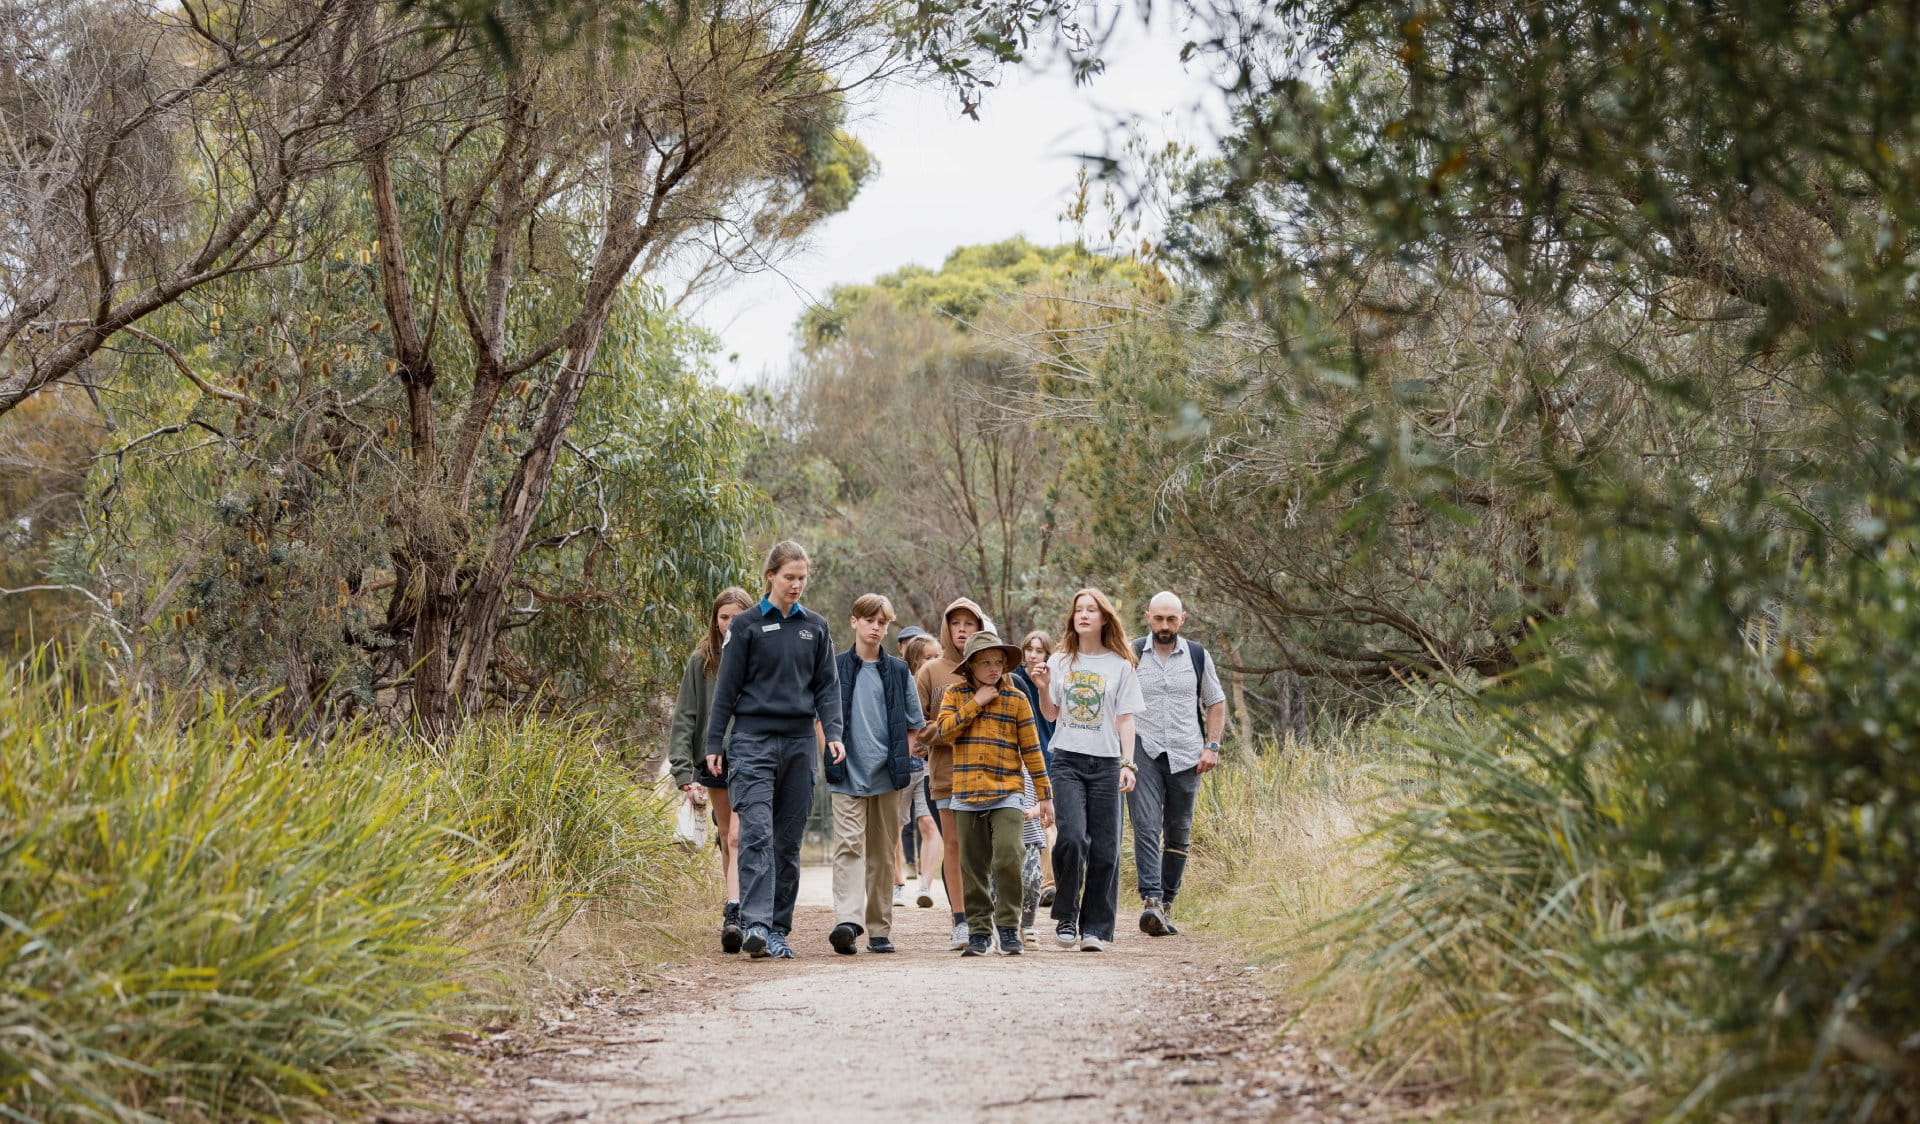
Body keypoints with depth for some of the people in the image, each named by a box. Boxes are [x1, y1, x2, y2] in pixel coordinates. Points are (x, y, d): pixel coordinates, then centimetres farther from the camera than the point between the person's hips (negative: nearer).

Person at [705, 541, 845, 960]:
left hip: (799, 742, 4)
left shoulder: (816, 627, 13)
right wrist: (714, 744, 0)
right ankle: (755, 923, -23)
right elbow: (726, 686, 4)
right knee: (757, 833, -16)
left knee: (789, 841, 5)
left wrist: (833, 733, -2)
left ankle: (778, 929, 11)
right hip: (754, 740, -4)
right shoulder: (746, 625, 3)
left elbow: (827, 686, 13)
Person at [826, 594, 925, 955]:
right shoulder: (836, 667, 6)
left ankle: (879, 929, 11)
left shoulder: (898, 670, 11)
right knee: (849, 844, -15)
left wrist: (902, 760, 3)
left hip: (887, 775, 2)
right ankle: (847, 920, -27)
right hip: (848, 775, -2)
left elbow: (914, 724, 14)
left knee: (883, 851, 5)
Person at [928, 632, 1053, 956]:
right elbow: (943, 732, -8)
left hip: (1007, 795, -2)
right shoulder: (954, 695, 8)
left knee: (1008, 858, -17)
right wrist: (976, 703, -10)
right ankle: (979, 931, 16)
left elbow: (1031, 750, 7)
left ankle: (1008, 926, -4)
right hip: (967, 796, 2)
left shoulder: (1016, 700, 5)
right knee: (974, 869, 6)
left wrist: (1045, 795, 6)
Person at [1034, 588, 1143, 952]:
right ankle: (1066, 916, 0)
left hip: (1105, 763, 0)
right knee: (1072, 838, -17)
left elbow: (1125, 719, 5)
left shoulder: (1120, 665, 6)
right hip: (1067, 760, 0)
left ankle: (1095, 929, 6)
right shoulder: (1060, 662, 10)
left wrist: (1127, 764, -5)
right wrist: (1043, 689, -4)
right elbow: (1050, 715, 15)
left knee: (1104, 849, -2)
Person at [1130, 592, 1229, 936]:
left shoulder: (1198, 656, 8)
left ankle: (1166, 904, 15)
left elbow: (1215, 702, 15)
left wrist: (1212, 746, 4)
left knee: (1179, 835, 6)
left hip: (1186, 757, 2)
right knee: (1146, 827, -17)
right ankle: (1150, 900, -24)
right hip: (1144, 753, -2)